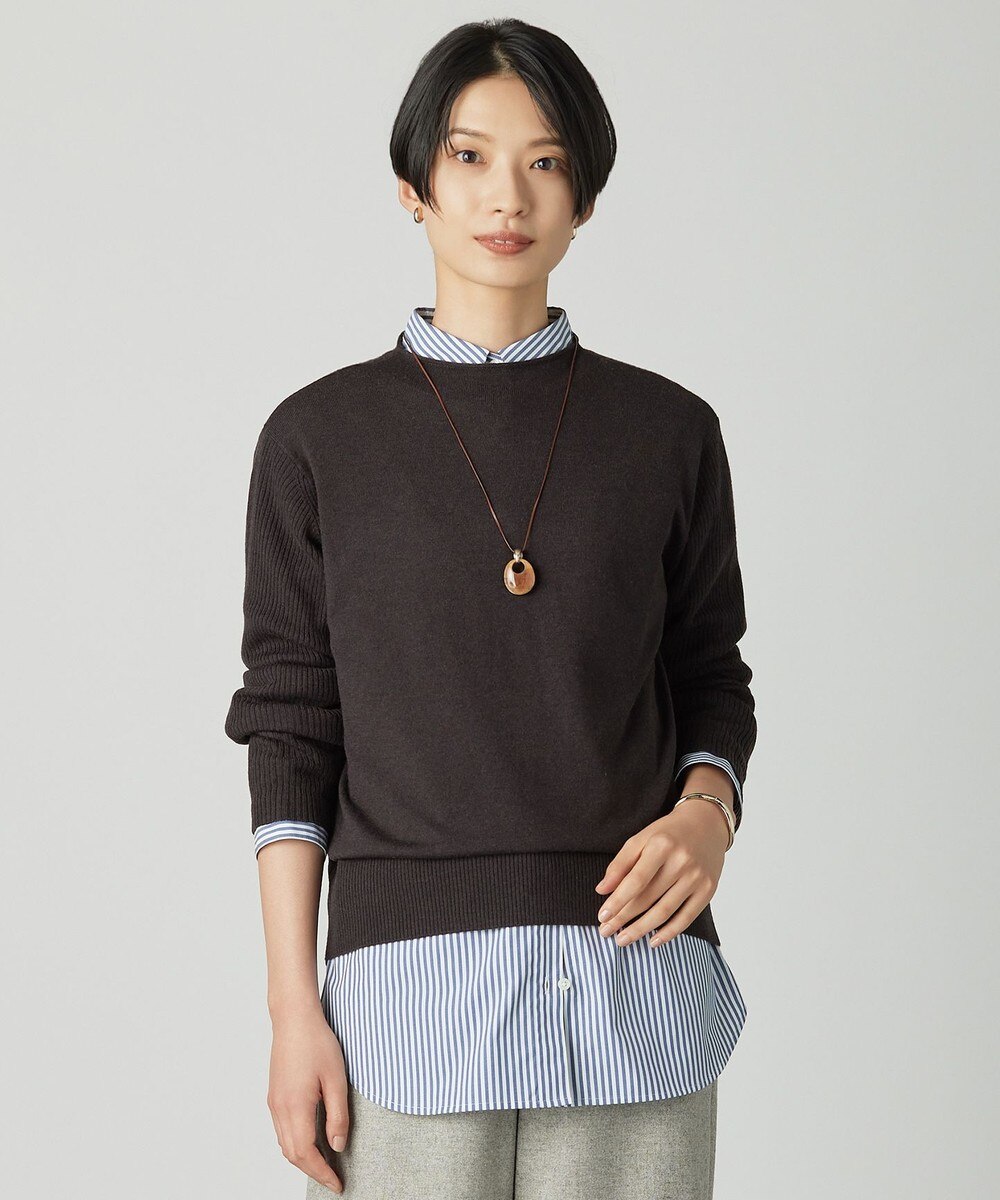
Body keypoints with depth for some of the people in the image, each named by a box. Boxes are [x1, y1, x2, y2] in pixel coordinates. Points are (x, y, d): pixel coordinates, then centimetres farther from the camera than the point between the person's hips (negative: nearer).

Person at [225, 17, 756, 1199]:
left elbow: (711, 685, 13)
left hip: (633, 975, 1)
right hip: (413, 989, -1)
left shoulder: (669, 432, 6)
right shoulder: (319, 438, 4)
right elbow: (291, 735, 2)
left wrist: (705, 812, -9)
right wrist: (293, 1011, -3)